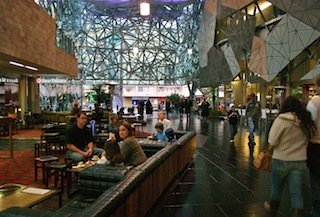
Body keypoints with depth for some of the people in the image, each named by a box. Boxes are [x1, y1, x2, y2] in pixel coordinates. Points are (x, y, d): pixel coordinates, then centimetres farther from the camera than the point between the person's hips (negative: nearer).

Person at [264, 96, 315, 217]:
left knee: (277, 186, 19)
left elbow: (272, 142, -17)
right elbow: (307, 140, 4)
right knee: (297, 191, 10)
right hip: (300, 161, 3)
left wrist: (271, 145, 3)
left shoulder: (281, 120, -16)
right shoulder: (306, 122, -1)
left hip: (281, 160, -2)